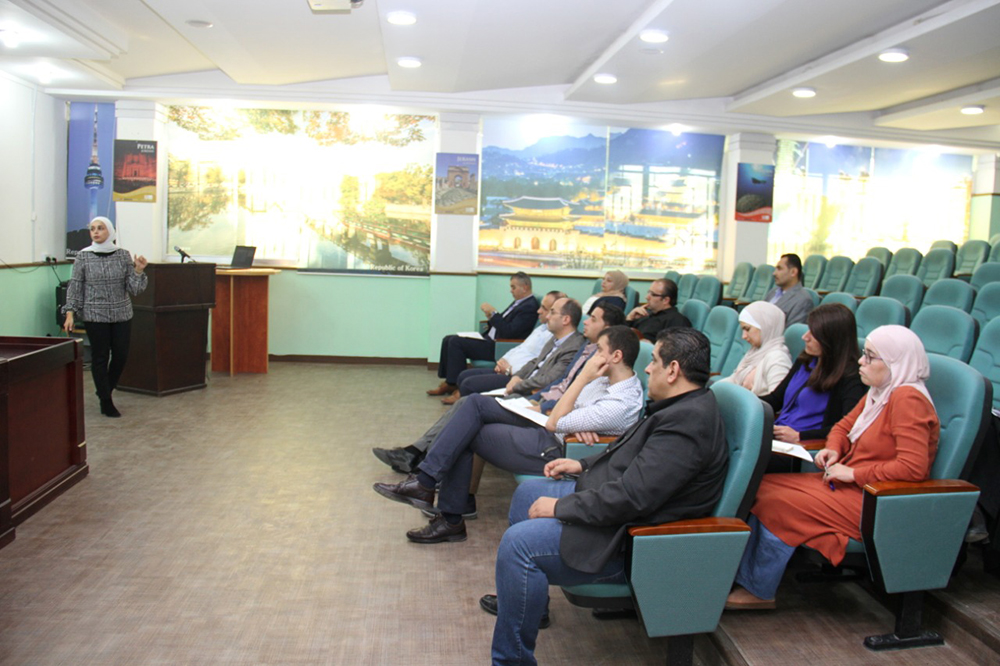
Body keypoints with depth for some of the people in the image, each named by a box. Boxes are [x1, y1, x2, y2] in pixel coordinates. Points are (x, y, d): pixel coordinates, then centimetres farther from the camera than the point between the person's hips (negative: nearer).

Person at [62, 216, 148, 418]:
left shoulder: (123, 255, 0)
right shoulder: (83, 256, -3)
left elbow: (134, 289, -1)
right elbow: (75, 286, 0)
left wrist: (138, 271, -17)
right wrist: (70, 313, -7)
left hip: (122, 314, 2)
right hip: (95, 315, -2)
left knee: (121, 355, 6)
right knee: (100, 357, 4)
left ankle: (106, 390, 32)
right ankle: (106, 401, 17)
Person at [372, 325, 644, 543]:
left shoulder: (620, 406, -25)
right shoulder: (612, 376, 5)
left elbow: (553, 423, -21)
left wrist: (583, 378, -20)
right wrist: (575, 423, -8)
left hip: (550, 449, -10)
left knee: (466, 434, -9)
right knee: (476, 403, -4)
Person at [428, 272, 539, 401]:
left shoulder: (530, 307, -15)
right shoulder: (519, 302, 15)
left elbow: (509, 332, -24)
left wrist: (493, 313, -18)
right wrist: (491, 318, 2)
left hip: (499, 348, -11)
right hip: (490, 339, 11)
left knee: (456, 342, -20)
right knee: (448, 340, 6)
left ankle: (454, 384, -10)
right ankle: (448, 381, 8)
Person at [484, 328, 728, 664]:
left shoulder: (687, 422, -26)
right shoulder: (683, 406, 8)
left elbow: (631, 496, -30)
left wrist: (560, 507, -20)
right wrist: (583, 465, 14)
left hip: (630, 539, -12)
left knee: (519, 542, -24)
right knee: (527, 492, 22)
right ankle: (521, 596, 36)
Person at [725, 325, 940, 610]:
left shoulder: (908, 399, -19)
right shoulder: (879, 392, 11)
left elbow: (913, 466, -27)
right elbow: (844, 426, 24)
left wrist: (853, 473, -21)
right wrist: (833, 450, 1)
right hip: (848, 483, 10)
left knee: (778, 504, -20)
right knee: (764, 486, -2)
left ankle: (760, 592, -2)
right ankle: (742, 576, -1)